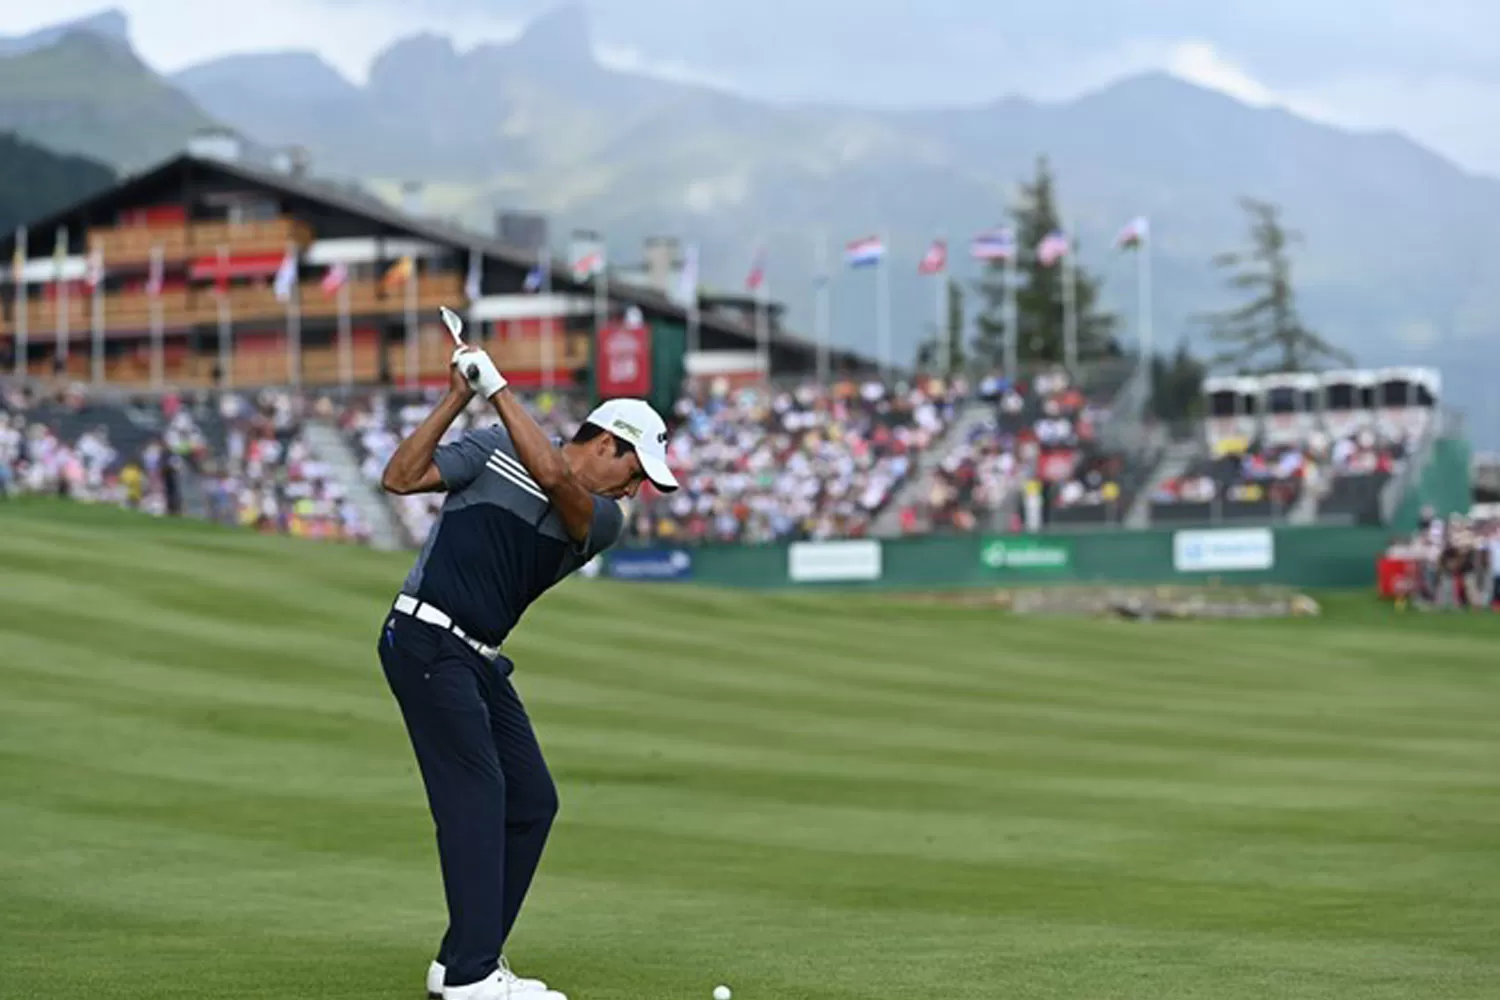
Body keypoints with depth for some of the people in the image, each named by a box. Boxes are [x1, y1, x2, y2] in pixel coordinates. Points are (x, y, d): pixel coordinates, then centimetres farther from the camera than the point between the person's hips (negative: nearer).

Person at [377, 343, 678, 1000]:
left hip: (480, 661, 7)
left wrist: (497, 387, -14)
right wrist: (458, 397, -10)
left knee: (532, 802, 5)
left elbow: (555, 478, -14)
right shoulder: (496, 449, 0)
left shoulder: (603, 521, 7)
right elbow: (400, 478, -5)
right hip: (425, 642, -7)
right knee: (476, 795, -14)